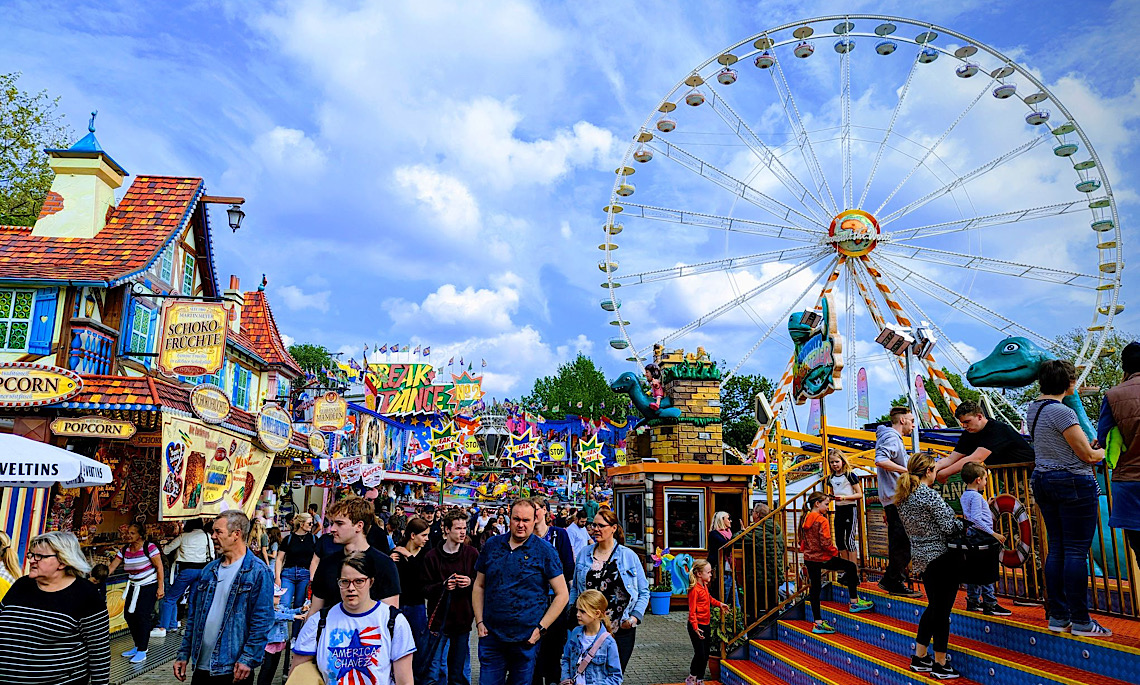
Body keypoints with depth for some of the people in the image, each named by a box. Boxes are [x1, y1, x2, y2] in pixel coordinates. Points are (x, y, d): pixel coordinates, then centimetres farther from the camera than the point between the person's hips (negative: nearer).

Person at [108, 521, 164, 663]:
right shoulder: (124, 550, 4)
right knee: (129, 615, 5)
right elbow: (111, 567, 2)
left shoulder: (149, 547, -14)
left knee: (142, 615, -11)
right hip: (134, 586, 7)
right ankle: (138, 646, 23)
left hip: (149, 586, -7)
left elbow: (159, 567, -12)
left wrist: (160, 587, -15)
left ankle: (142, 651, -1)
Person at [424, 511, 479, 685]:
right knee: (437, 670, 2)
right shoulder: (433, 556, -2)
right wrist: (443, 586, -18)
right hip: (440, 619, -2)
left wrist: (471, 582, -12)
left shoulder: (471, 553, 3)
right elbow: (426, 589, -2)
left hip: (463, 618, 2)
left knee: (461, 668, 11)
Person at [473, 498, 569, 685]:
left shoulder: (545, 551, -6)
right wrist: (479, 622, 2)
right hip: (491, 636, 2)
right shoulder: (492, 545, 4)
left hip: (526, 640, -2)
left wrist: (541, 628, -10)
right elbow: (479, 586, 11)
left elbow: (562, 594, -5)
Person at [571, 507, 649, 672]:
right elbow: (575, 588, 15)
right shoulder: (584, 554, 6)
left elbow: (644, 592, 5)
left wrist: (635, 616, -7)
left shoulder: (629, 556, -1)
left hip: (621, 630, -1)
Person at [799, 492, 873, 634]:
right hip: (823, 558, -8)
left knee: (815, 588, 11)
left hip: (809, 558, 8)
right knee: (851, 567, 9)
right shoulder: (822, 520, -17)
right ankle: (854, 602, 17)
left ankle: (818, 623, 14)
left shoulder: (805, 519, 7)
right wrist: (835, 552, -4)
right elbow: (826, 543, -20)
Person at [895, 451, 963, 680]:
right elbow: (950, 527, -19)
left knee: (933, 607, 19)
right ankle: (940, 665, 11)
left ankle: (920, 657, 24)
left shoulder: (903, 497, 7)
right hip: (942, 556, -8)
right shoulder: (929, 494, -18)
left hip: (921, 557, 8)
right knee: (942, 610, 2)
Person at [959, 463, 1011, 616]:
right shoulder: (976, 496, -16)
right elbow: (976, 520, -23)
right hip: (981, 536, -10)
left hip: (971, 535, 10)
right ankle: (990, 604, 0)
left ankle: (973, 601, 21)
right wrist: (993, 534, -22)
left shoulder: (964, 496, 14)